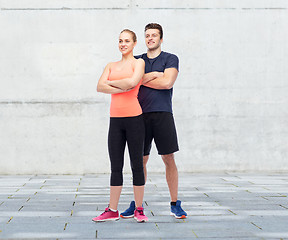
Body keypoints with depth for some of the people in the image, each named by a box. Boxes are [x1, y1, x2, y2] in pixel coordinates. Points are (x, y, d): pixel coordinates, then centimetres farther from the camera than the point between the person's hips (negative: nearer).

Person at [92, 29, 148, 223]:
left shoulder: (138, 62, 3)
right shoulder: (111, 66, 16)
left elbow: (133, 81, -16)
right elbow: (100, 87, 1)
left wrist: (111, 83, -1)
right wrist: (122, 88, -10)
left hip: (134, 117, -4)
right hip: (115, 119, 4)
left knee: (137, 165, 0)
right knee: (116, 167, 5)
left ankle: (139, 210, 9)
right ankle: (112, 210, 11)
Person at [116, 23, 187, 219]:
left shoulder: (171, 59, 7)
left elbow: (167, 82, -9)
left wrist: (142, 80, -1)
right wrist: (153, 75, -6)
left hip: (162, 114, -2)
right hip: (141, 115, 3)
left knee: (169, 159, -2)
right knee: (140, 160, 4)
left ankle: (175, 204, 6)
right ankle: (136, 204, 13)